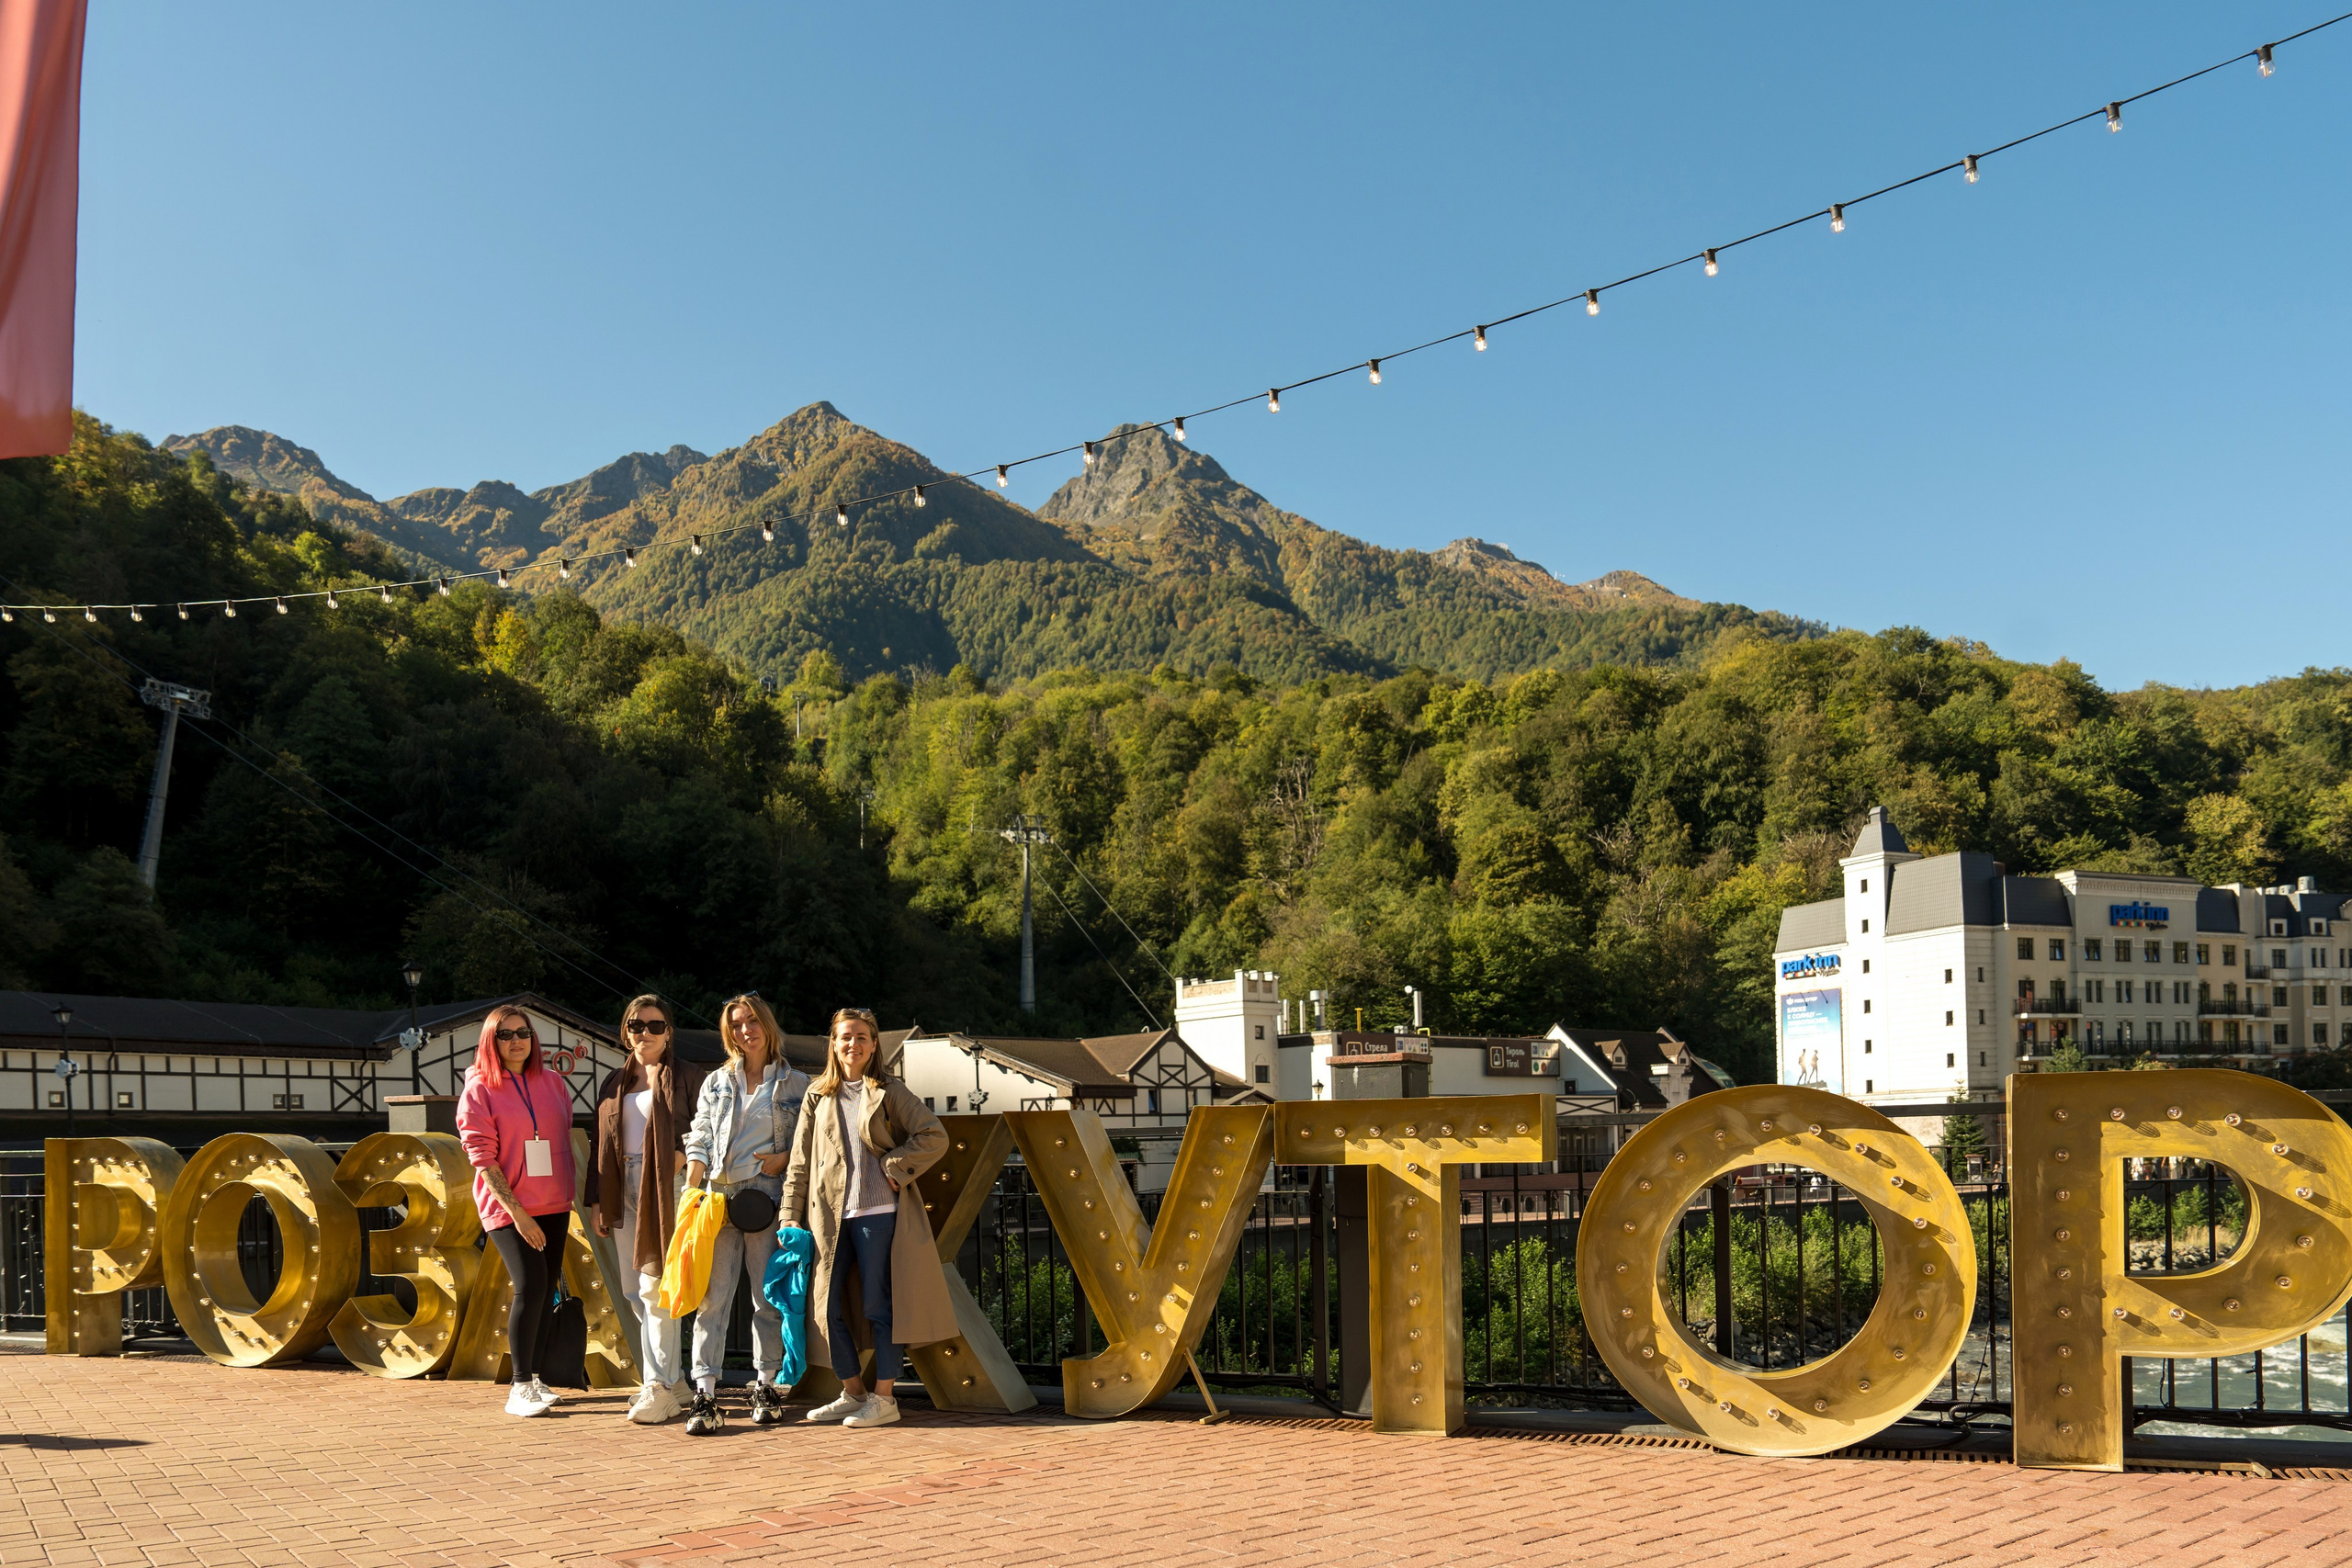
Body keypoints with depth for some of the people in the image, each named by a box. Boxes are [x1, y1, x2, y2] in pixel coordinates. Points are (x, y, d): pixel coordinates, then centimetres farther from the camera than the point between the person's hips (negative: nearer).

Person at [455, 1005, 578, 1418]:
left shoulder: (553, 1083, 8)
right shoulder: (479, 1089, -5)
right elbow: (482, 1157, -10)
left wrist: (568, 1199, 13)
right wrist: (516, 1211, -16)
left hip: (553, 1206, 5)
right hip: (506, 1206, -5)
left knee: (545, 1291, 6)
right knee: (530, 1285, -17)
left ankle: (533, 1379, 16)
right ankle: (520, 1387, -11)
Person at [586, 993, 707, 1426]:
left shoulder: (685, 1076, 2)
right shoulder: (615, 1083, 18)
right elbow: (601, 1143, 17)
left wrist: (683, 1155, -17)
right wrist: (596, 1199, 12)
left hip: (667, 1188, -6)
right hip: (625, 1191, 6)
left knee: (655, 1285, -10)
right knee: (633, 1290, 7)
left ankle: (660, 1389, -5)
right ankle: (672, 1379, 19)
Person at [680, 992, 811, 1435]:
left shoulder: (797, 1083, 8)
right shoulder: (715, 1084, 15)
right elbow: (699, 1142, 11)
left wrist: (784, 1158, -8)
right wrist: (690, 1192, -2)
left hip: (768, 1196, -1)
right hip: (719, 1197, 1)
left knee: (769, 1295, 2)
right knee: (713, 1295, -5)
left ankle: (765, 1386, 13)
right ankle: (705, 1394, -7)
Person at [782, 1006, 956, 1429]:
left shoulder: (889, 1093, 2)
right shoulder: (819, 1096, 12)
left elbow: (934, 1136, -6)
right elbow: (800, 1162, 12)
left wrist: (893, 1166, -10)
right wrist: (790, 1217, 6)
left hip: (878, 1212, -4)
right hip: (828, 1216, 4)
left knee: (878, 1305, -2)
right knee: (827, 1307, 5)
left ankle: (884, 1397, 8)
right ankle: (854, 1393, 20)